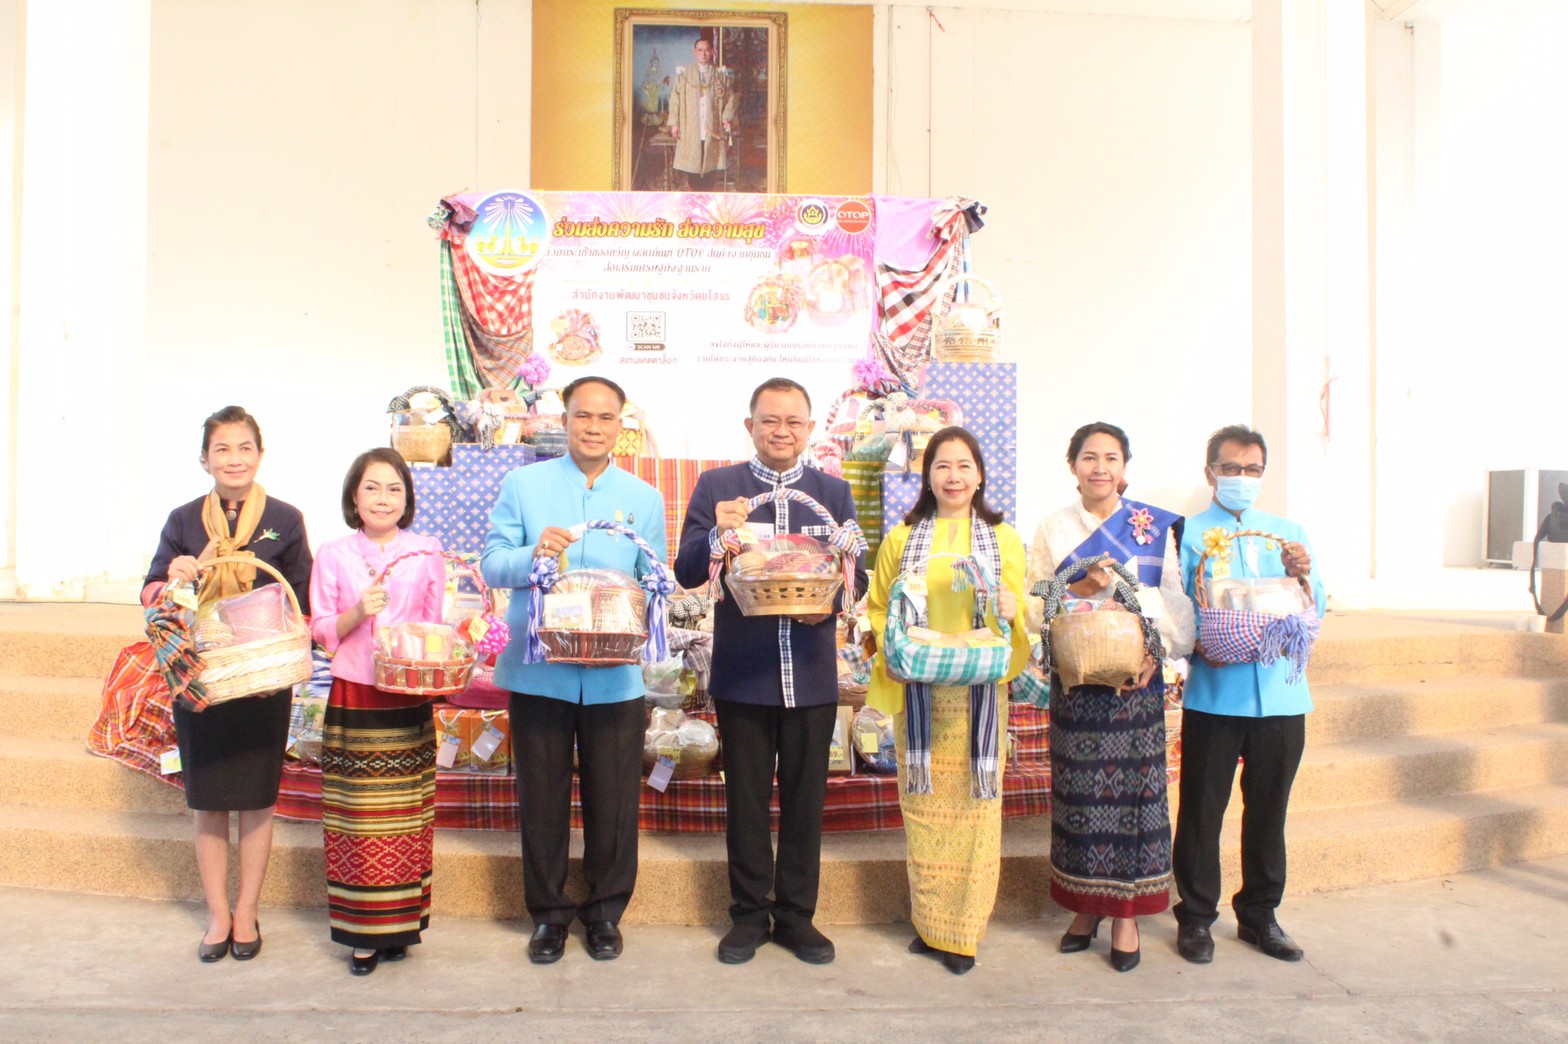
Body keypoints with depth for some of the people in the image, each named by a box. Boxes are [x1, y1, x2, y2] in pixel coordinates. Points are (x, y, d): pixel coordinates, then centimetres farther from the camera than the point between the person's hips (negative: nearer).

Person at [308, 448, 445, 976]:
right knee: (357, 817, 1)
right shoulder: (332, 555, 4)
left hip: (409, 701, 0)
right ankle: (362, 931, 13)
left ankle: (399, 923, 18)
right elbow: (320, 631, 4)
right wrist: (358, 611, -13)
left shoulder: (426, 553, 5)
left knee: (404, 815, 5)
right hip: (353, 699, 0)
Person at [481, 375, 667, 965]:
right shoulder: (522, 485, 6)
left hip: (615, 676, 1)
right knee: (542, 798, 9)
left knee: (613, 800, 6)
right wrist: (533, 555, -20)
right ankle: (548, 913, 27)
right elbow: (492, 565, 0)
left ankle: (605, 911, 26)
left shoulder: (644, 499, 10)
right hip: (538, 671, 0)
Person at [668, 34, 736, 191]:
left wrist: (727, 118, -9)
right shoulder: (684, 73, 5)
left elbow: (730, 99, 7)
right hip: (690, 130, 0)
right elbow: (675, 99, 4)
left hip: (712, 129, 1)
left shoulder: (721, 74, 7)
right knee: (692, 167, -1)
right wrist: (674, 123, -4)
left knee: (709, 165, 1)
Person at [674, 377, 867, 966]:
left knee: (805, 798, 11)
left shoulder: (834, 492, 8)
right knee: (746, 798, 10)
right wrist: (717, 534, -23)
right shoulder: (716, 487, 2)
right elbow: (686, 573, -4)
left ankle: (797, 916, 26)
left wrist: (832, 600, -16)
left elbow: (857, 575, 6)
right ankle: (749, 914, 26)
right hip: (742, 672, -1)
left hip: (811, 674, 2)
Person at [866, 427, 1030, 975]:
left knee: (973, 804, 1)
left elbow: (1021, 613, 8)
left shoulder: (1003, 538, 9)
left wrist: (1009, 611, -14)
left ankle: (963, 929, 14)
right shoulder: (902, 538, 10)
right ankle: (928, 922, 19)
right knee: (923, 805, 4)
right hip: (918, 691, 1)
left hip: (979, 691, 0)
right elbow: (878, 607, 12)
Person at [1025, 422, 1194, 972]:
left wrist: (1157, 651, -15)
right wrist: (1080, 589, -14)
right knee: (1080, 792, 4)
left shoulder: (1156, 526, 4)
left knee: (1133, 789, 1)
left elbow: (1175, 601, 0)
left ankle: (1126, 913, 13)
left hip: (1136, 679, -1)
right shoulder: (1053, 529, 7)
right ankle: (1087, 906, 20)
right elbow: (1034, 606, 3)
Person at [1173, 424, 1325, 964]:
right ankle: (1195, 917, 17)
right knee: (1201, 809, 2)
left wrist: (1302, 576, -12)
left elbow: (1314, 613, 8)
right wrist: (1200, 647, -20)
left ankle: (1259, 914, 28)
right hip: (1214, 694, -3)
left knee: (1268, 809, 12)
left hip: (1280, 693, 3)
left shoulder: (1289, 533, 13)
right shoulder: (1188, 534, 2)